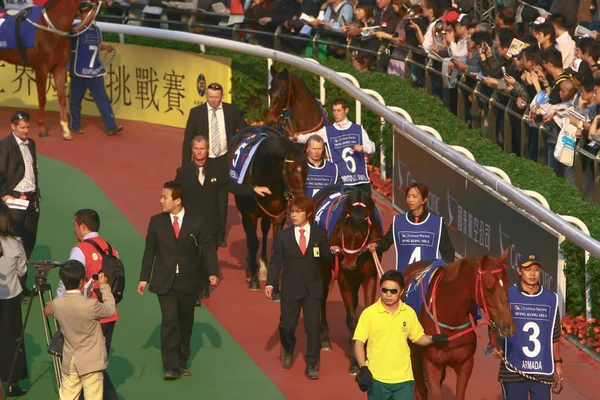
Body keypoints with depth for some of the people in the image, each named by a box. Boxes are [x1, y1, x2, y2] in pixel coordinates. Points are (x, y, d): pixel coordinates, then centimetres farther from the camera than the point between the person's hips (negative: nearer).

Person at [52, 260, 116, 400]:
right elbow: (111, 309, -6)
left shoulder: (56, 304, -7)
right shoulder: (90, 305, -23)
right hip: (91, 362, -5)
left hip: (69, 361, 5)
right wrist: (104, 287, 3)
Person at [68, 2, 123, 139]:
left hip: (95, 71, 4)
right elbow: (76, 30, -33)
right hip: (79, 71, -4)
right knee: (75, 99, 7)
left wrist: (107, 48, 7)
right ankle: (75, 125, 23)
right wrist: (87, 19, -42)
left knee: (102, 98, -3)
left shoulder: (97, 30, 11)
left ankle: (111, 127, -7)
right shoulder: (76, 29, -7)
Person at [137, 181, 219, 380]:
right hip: (165, 281, -1)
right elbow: (149, 251, 4)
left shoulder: (196, 222, -4)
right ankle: (171, 366, -13)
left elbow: (208, 247, -2)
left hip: (188, 282, 1)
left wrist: (212, 272, -14)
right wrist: (144, 278, 1)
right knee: (169, 321, -12)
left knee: (185, 322, 11)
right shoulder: (156, 222, 0)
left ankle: (182, 362, 27)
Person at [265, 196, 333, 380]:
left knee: (313, 327, -1)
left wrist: (332, 251, -11)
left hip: (313, 288, 0)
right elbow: (275, 261, -2)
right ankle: (288, 350, 36)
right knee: (286, 325, 4)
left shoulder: (320, 234, 2)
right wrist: (270, 283, -10)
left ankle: (311, 365, 10)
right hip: (290, 288, 0)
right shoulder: (283, 236, 1)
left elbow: (326, 256, 7)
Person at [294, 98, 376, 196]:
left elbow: (372, 147, 7)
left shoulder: (358, 129, 11)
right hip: (342, 180, -1)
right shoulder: (327, 131, 9)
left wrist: (362, 148, -15)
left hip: (361, 179, 1)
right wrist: (297, 138, -23)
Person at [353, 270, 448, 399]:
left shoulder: (409, 313, 0)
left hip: (404, 379, 1)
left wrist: (433, 338, -8)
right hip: (377, 378, -1)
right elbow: (359, 342, -7)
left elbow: (418, 337, 12)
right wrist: (363, 369, -17)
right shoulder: (369, 313, -9)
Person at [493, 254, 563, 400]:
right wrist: (496, 346, -15)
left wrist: (557, 362, 16)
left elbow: (554, 335, 15)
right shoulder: (506, 295, -2)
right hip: (513, 370, -2)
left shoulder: (550, 299, 8)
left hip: (542, 371, 3)